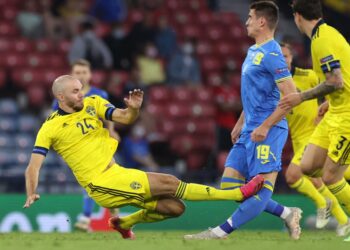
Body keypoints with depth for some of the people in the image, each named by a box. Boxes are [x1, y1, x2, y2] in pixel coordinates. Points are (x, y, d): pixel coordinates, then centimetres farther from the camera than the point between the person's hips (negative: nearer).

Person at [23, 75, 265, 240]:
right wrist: (31, 195, -24)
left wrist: (134, 108, -20)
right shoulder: (50, 128, -7)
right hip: (101, 183, -7)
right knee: (169, 183, -15)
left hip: (116, 173, 7)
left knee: (174, 207, 1)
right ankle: (237, 194, -11)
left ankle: (125, 222, 24)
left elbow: (125, 118, 3)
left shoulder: (92, 103, 8)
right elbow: (34, 166, -9)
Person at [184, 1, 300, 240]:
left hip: (267, 133, -11)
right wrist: (241, 123, 24)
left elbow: (290, 96, -20)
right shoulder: (253, 52, 15)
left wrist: (265, 127, -20)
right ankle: (287, 214, 12)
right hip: (250, 131, 11)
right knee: (230, 185, 6)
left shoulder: (271, 54, -14)